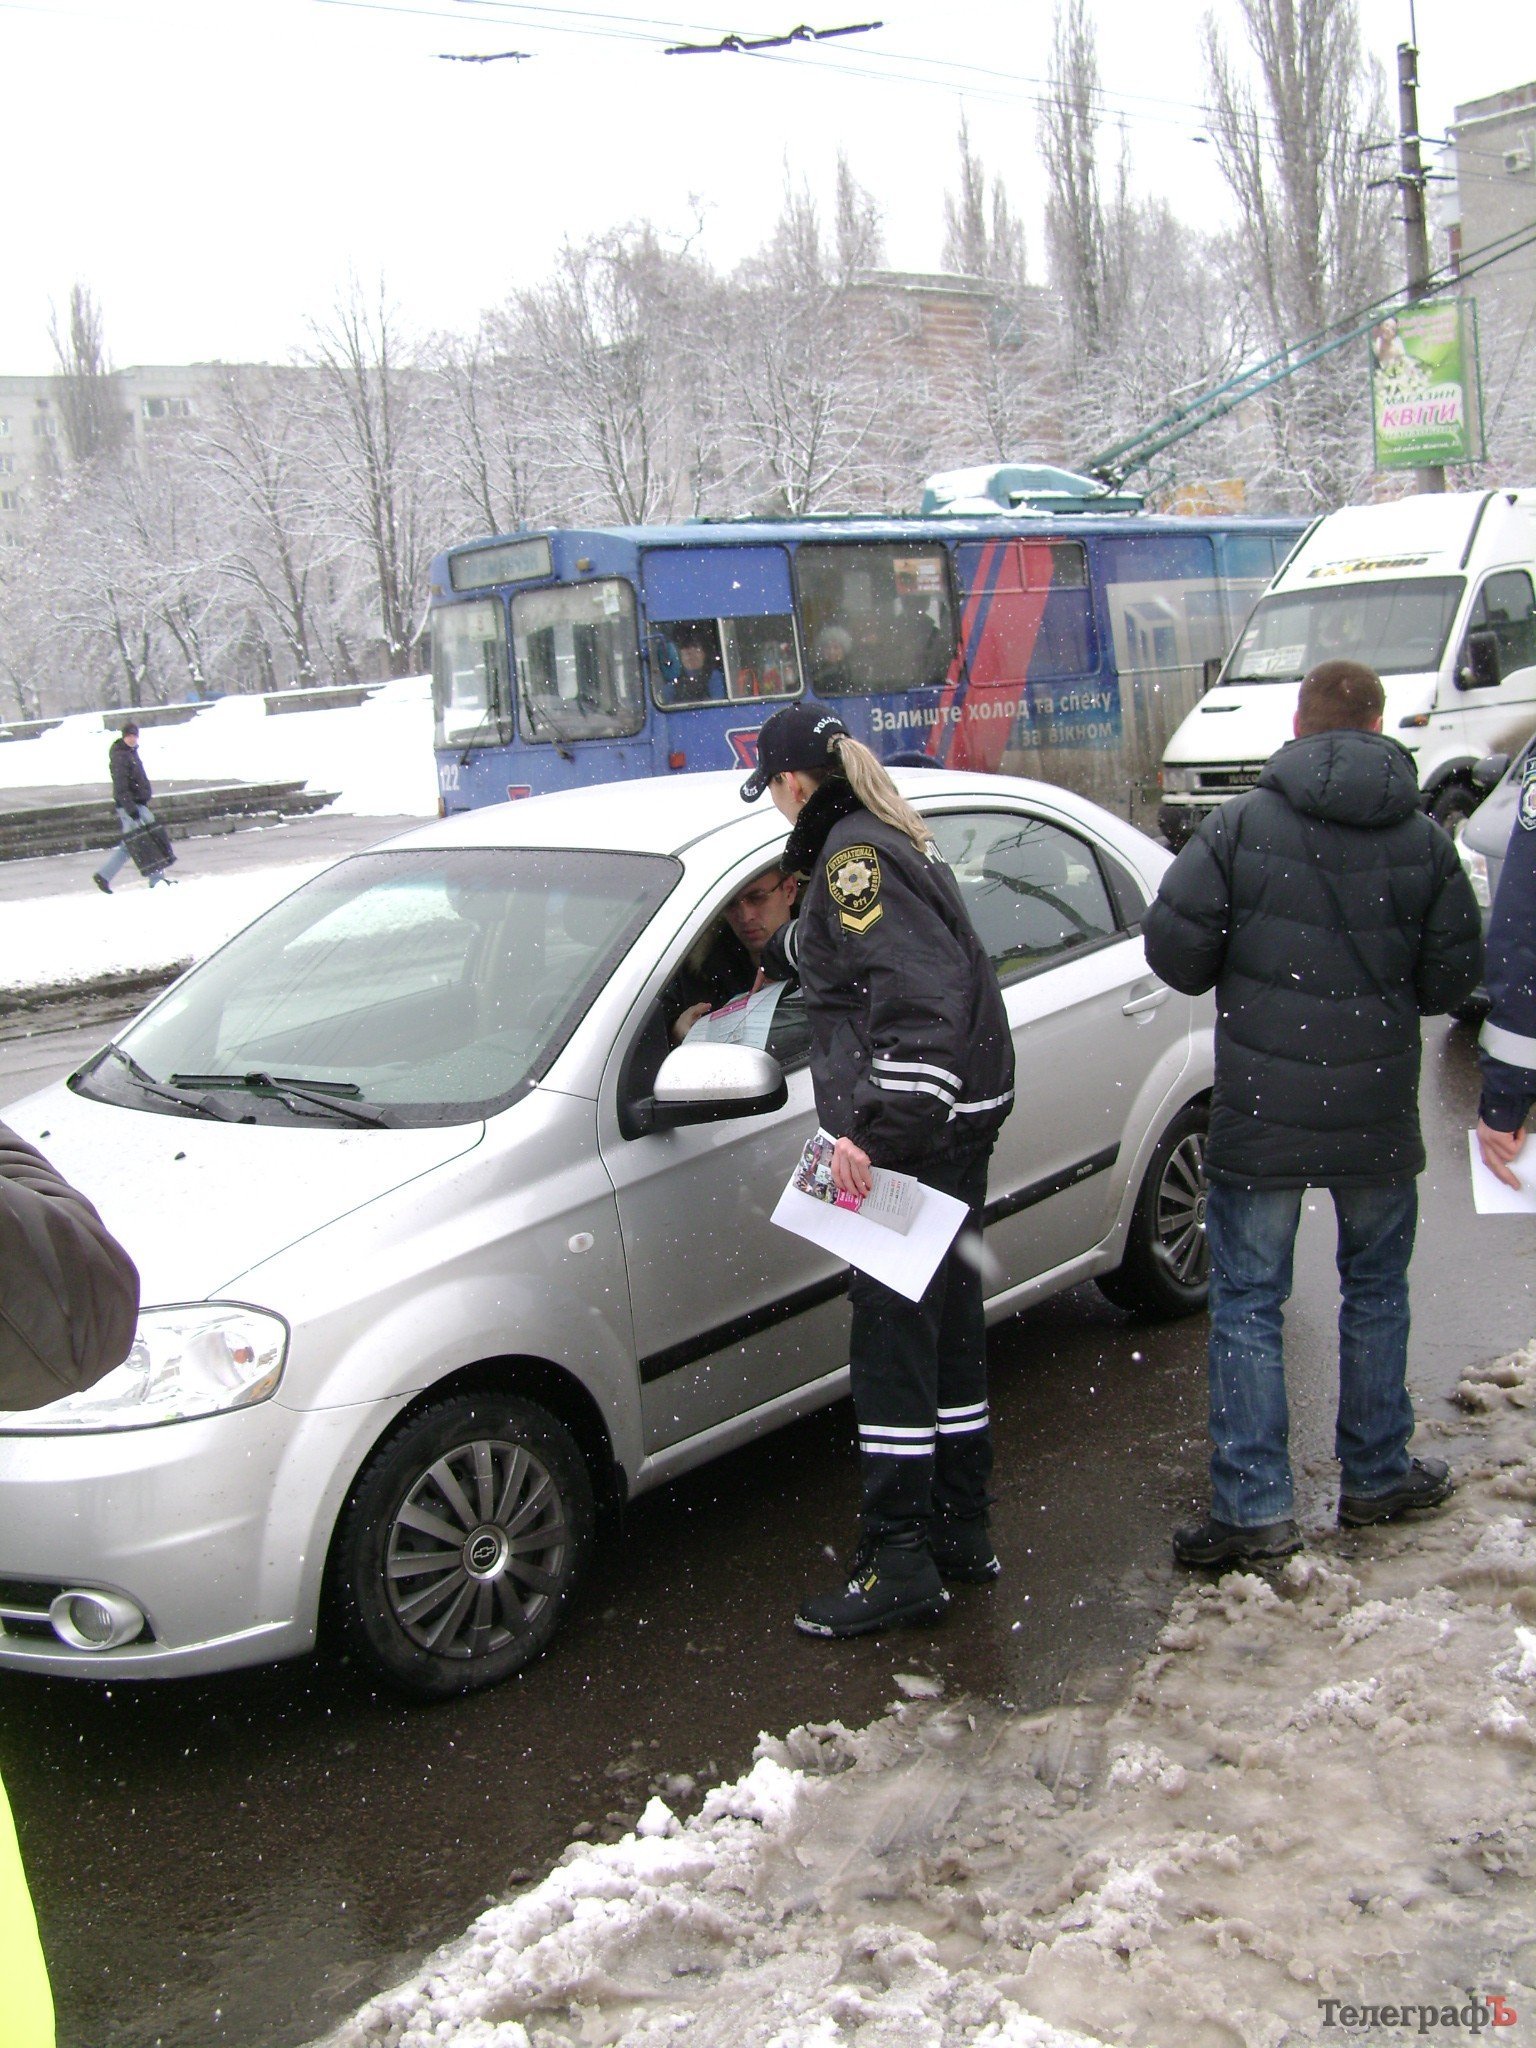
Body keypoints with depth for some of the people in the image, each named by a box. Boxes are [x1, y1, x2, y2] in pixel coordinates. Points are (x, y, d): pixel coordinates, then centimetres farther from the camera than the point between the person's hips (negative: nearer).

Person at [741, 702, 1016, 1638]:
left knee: (893, 1339, -4)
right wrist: (771, 957, 55)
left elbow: (917, 1003, -25)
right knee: (948, 1326, 16)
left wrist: (875, 1129, -28)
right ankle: (962, 1533, 26)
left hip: (913, 1133, -10)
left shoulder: (853, 856, -15)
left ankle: (901, 1564, 2)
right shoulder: (894, 837, 17)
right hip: (961, 1116, 10)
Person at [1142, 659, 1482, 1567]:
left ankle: (1254, 1507, 6)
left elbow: (1173, 945, -10)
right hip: (1379, 1116, 3)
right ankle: (1378, 1475, 31)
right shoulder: (1425, 841, 0)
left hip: (1260, 1116, -2)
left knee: (1247, 1304, 5)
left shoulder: (1241, 824, -8)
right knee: (1377, 1291, 20)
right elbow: (1453, 977, 4)